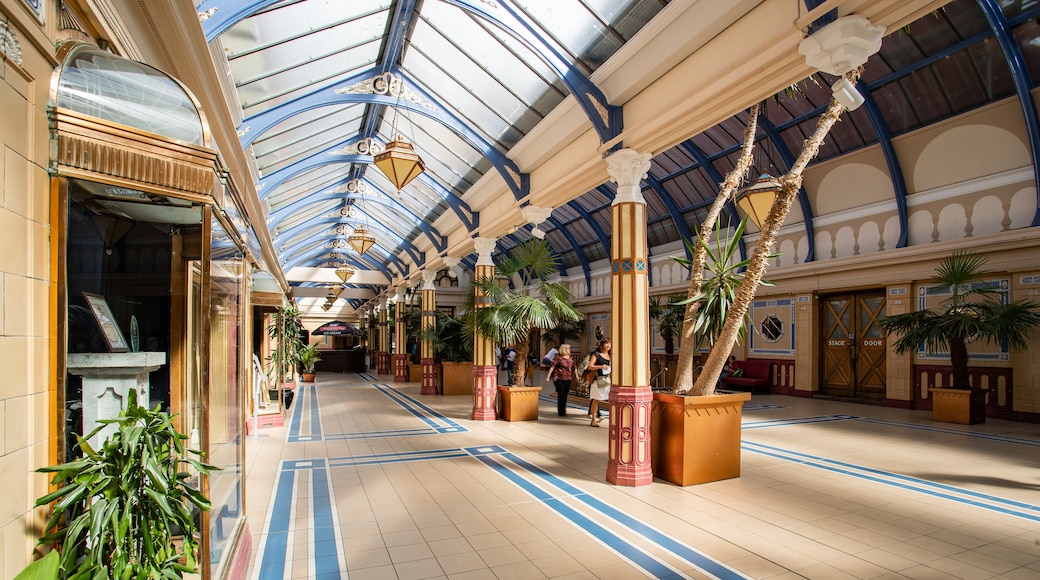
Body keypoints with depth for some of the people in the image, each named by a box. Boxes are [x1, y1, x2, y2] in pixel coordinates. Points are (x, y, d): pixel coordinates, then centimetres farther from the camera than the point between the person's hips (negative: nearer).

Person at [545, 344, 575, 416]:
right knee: (561, 395, -6)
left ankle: (563, 410, 24)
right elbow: (552, 366, -8)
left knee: (565, 395, 8)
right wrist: (548, 376, -13)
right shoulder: (558, 357, -5)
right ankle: (561, 412, 6)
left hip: (568, 379, 5)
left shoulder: (570, 358, 11)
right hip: (559, 378, -5)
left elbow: (573, 368, 18)